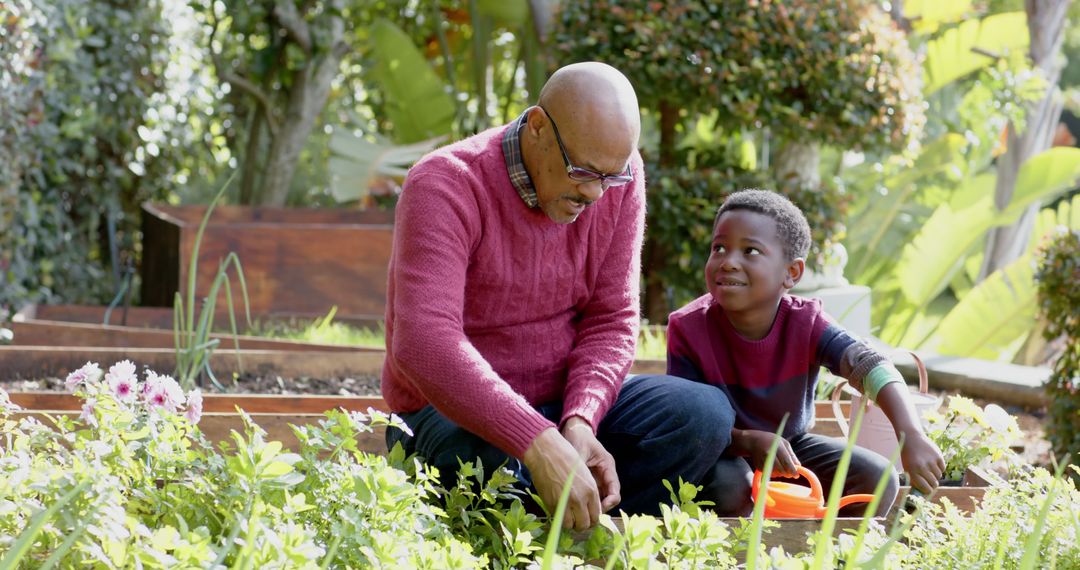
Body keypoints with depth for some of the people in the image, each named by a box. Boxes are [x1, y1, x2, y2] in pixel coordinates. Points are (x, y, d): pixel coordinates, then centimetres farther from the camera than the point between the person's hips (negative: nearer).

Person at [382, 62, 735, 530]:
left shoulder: (618, 176, -5)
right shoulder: (447, 185, -23)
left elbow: (612, 319, -3)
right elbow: (424, 344, -36)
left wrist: (580, 421, -24)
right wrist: (539, 445, -46)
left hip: (567, 406, 5)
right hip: (455, 415, -5)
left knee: (705, 414, -18)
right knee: (498, 463, -39)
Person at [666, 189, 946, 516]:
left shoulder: (805, 324, -18)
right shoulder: (688, 328, -20)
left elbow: (871, 366, -33)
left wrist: (911, 437, -51)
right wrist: (748, 440, -40)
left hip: (793, 445, 3)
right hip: (728, 453, -2)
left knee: (876, 477, -15)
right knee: (726, 486, -36)